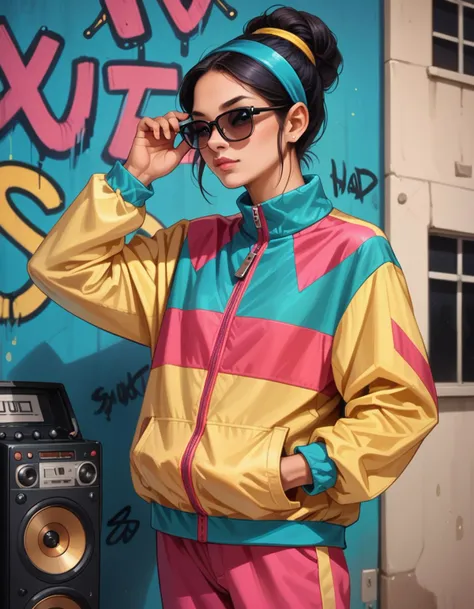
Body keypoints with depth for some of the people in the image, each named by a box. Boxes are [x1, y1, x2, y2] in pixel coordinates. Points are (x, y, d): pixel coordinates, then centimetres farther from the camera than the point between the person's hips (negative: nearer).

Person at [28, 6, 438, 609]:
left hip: (284, 539, -4)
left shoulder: (353, 252, -9)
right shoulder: (191, 246, 7)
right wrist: (134, 177, 1)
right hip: (179, 534, 5)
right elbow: (63, 269, 7)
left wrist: (310, 468, -21)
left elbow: (399, 405, -10)